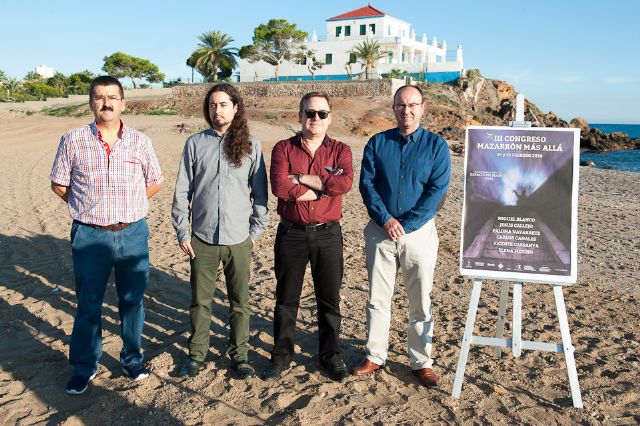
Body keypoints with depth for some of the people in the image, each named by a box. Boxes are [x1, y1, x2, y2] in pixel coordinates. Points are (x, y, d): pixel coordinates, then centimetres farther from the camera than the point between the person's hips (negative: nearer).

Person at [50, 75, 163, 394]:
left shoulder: (140, 142, 1)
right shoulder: (72, 141, -3)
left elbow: (154, 183, 11)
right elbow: (58, 183, 6)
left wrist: (129, 206, 6)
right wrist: (90, 208, 3)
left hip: (133, 234, 1)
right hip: (89, 236, -1)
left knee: (132, 301, 12)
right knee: (88, 305, 9)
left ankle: (132, 360, 29)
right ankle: (84, 367, 26)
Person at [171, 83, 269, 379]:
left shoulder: (251, 145, 2)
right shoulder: (195, 143, 3)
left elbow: (260, 191, 6)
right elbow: (182, 191, 4)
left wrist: (257, 230, 2)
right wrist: (182, 232, 1)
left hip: (239, 239, 0)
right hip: (202, 238, 1)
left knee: (240, 301, 9)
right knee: (200, 301, 10)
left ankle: (239, 354, 25)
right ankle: (197, 354, 27)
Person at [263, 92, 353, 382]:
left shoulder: (340, 150, 3)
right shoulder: (283, 148, 2)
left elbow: (345, 183, -18)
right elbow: (279, 186, -16)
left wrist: (301, 178, -15)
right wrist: (323, 189, -13)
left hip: (328, 234, 0)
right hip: (291, 234, 0)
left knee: (329, 299, 10)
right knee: (286, 299, 11)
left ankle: (330, 355, 28)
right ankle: (281, 355, 26)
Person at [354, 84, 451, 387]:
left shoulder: (436, 145, 1)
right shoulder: (377, 143, 6)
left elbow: (437, 191, -7)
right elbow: (366, 184, -1)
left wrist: (405, 225, -15)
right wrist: (386, 220, -14)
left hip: (420, 231, -1)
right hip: (380, 230, 2)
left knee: (420, 302, 6)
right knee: (377, 299, 9)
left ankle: (421, 363, 20)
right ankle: (375, 357, 23)